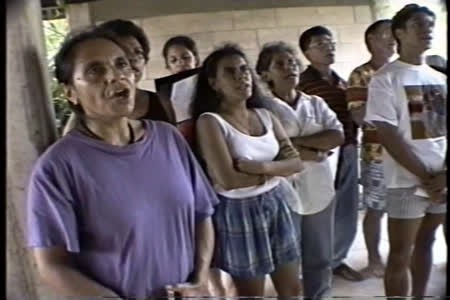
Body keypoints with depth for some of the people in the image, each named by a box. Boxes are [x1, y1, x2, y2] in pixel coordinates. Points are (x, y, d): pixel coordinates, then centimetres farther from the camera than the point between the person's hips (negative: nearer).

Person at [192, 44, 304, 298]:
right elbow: (228, 179, -23)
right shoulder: (210, 121, -13)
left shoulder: (265, 115, 5)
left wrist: (262, 167, -20)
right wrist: (276, 170, -11)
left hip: (276, 204, 6)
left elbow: (296, 161, -1)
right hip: (239, 212, -5)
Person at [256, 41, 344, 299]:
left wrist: (296, 141, -14)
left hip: (320, 190, 5)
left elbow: (338, 135, -2)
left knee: (321, 259, 17)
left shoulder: (316, 103, 11)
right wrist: (315, 153, -12)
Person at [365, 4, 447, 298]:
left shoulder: (440, 79, 10)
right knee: (401, 254, 1)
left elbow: (445, 130, 6)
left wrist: (445, 174, -9)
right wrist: (426, 177, -13)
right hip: (407, 180, -5)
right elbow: (389, 136, -13)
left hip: (441, 179, 6)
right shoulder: (385, 79, -7)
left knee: (425, 243, 17)